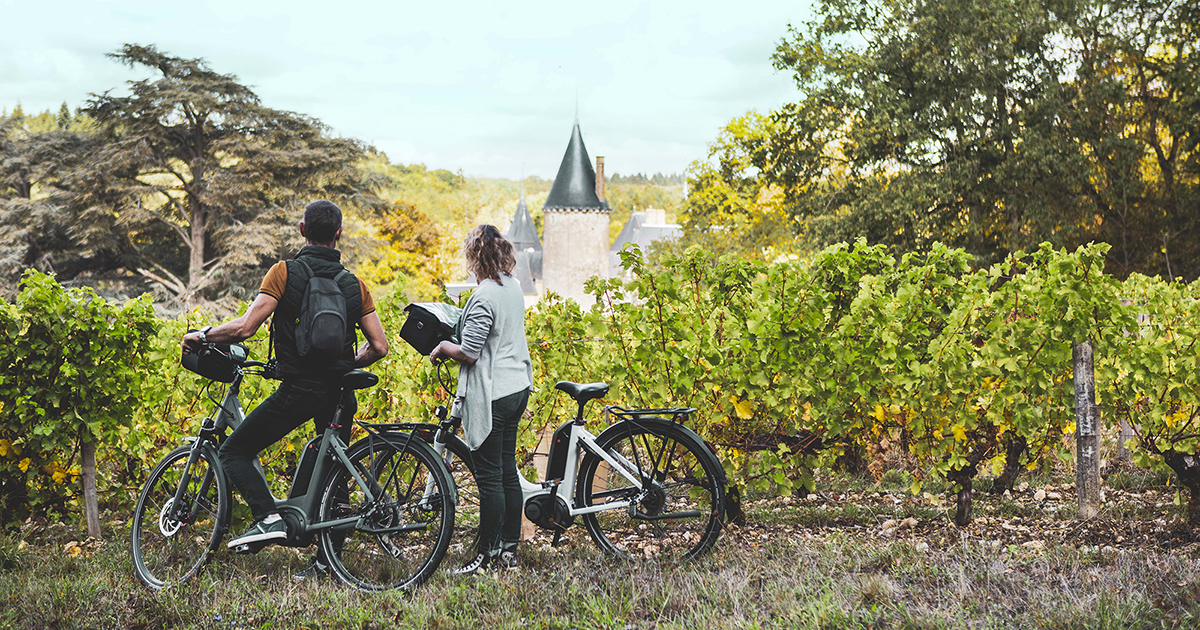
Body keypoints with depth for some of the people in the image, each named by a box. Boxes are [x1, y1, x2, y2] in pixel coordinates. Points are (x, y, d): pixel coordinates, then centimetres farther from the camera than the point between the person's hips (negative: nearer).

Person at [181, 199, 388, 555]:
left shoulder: (285, 272, -5)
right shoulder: (354, 284, 7)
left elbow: (246, 327, -14)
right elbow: (379, 346, 4)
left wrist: (202, 335, 3)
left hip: (298, 389, -4)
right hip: (340, 393, 4)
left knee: (234, 452, 8)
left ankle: (268, 517, -11)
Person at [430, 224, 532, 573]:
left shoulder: (484, 297, -20)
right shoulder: (514, 286, 8)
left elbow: (469, 354, -20)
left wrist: (442, 348, -1)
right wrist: (453, 340, 19)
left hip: (491, 396, -9)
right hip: (518, 387, 9)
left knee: (489, 476, -1)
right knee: (508, 470, 14)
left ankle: (489, 553, 6)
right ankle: (509, 548, 22)